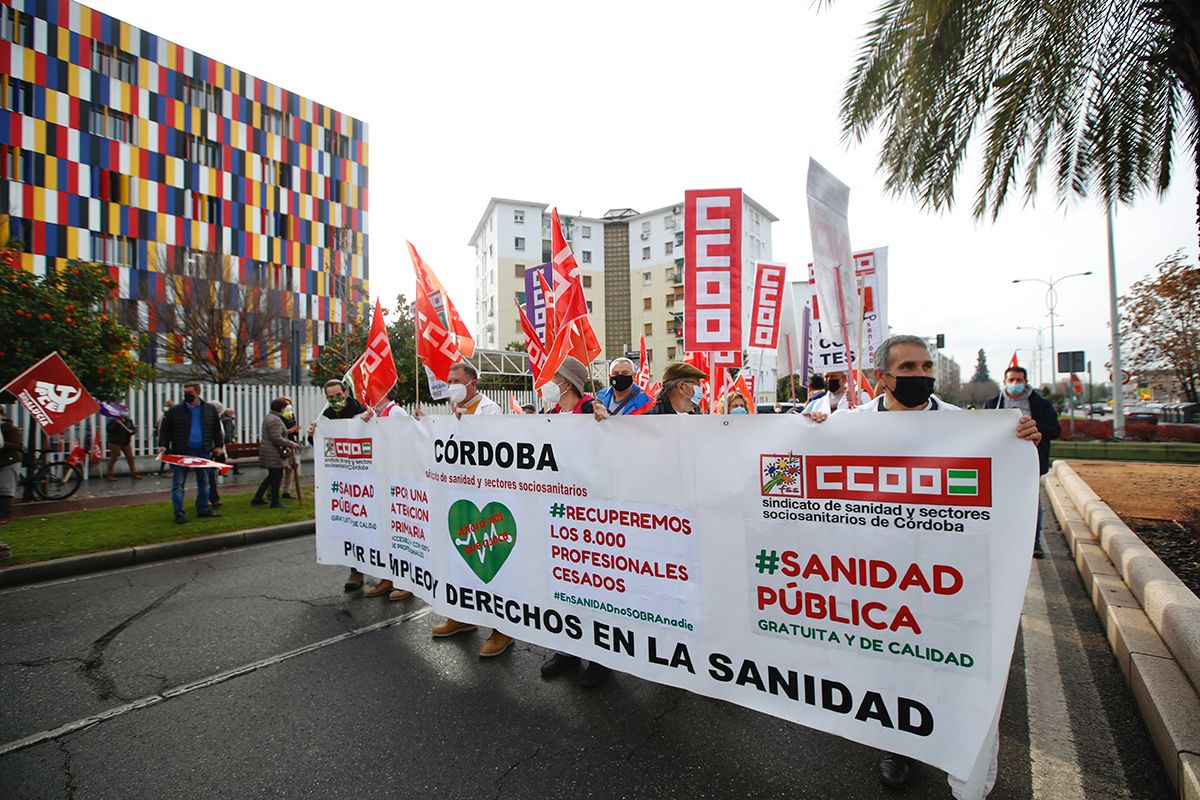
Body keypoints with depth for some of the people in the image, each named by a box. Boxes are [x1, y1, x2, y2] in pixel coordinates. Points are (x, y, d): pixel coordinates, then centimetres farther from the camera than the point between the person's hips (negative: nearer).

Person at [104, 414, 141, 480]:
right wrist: (116, 424, -25)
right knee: (114, 458, 0)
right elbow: (108, 429, -16)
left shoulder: (129, 421, 7)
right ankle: (108, 475, 12)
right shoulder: (113, 420, -7)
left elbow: (134, 428, 8)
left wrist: (131, 431, -13)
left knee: (130, 458, 6)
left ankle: (133, 473, 15)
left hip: (126, 443, 5)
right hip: (115, 443, -5)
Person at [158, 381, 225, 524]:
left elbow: (216, 430, 12)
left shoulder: (210, 410, 5)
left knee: (204, 483, 11)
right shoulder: (175, 411, -1)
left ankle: (203, 509, 23)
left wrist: (219, 445, 3)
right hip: (180, 453, -2)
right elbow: (165, 430, 2)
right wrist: (163, 445, -11)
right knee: (178, 484, 0)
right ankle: (179, 514, 7)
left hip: (203, 453, 2)